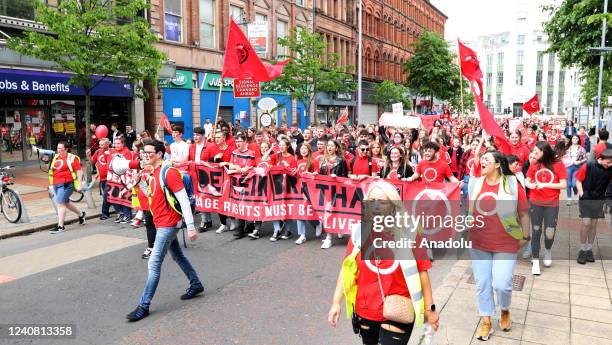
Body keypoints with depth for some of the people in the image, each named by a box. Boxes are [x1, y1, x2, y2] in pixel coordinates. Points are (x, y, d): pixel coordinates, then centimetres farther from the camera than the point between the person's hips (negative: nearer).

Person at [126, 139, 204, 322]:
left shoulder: (169, 172, -19)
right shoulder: (152, 173, 8)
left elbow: (184, 200, -21)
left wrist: (190, 227, -22)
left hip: (168, 224, -9)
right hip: (161, 223, 10)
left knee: (154, 264, -6)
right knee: (178, 256, 21)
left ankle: (144, 306, 3)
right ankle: (196, 285, 37)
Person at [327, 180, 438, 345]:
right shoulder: (360, 231, -5)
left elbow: (421, 272, -7)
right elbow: (347, 269, -2)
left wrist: (429, 308, -4)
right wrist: (336, 302, -4)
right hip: (365, 310, 4)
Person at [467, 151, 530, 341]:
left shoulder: (512, 184, -10)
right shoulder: (475, 184, 0)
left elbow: (523, 213, -3)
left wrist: (525, 237, 0)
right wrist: (468, 232, 15)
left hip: (505, 244, -3)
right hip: (479, 244, 3)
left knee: (501, 284, -6)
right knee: (482, 284, 8)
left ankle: (505, 311, 28)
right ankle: (486, 322, 24)